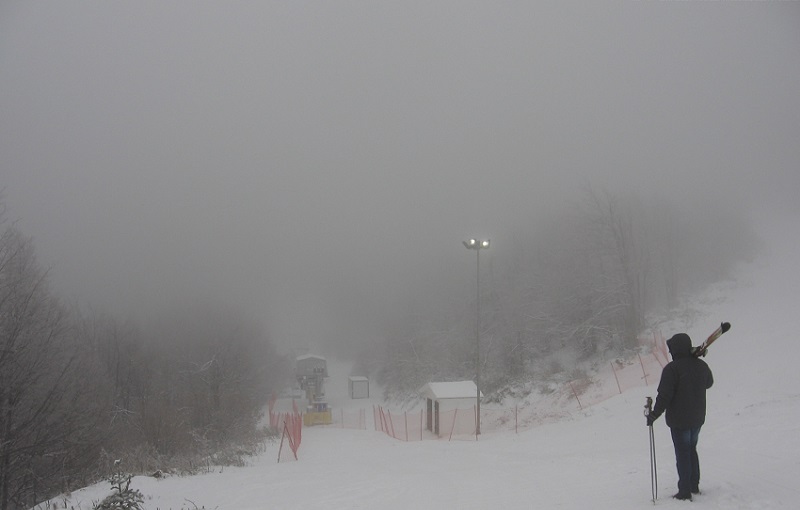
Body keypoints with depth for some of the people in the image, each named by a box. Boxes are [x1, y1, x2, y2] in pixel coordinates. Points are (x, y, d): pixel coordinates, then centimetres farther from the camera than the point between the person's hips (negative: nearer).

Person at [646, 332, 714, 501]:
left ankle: (685, 491, 5)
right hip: (698, 418, 6)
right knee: (692, 449, 21)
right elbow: (708, 383, 20)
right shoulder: (701, 365, 0)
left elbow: (664, 395, -21)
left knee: (682, 453, 2)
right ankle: (694, 485, 27)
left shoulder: (672, 368, -20)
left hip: (679, 419, -6)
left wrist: (654, 414, -13)